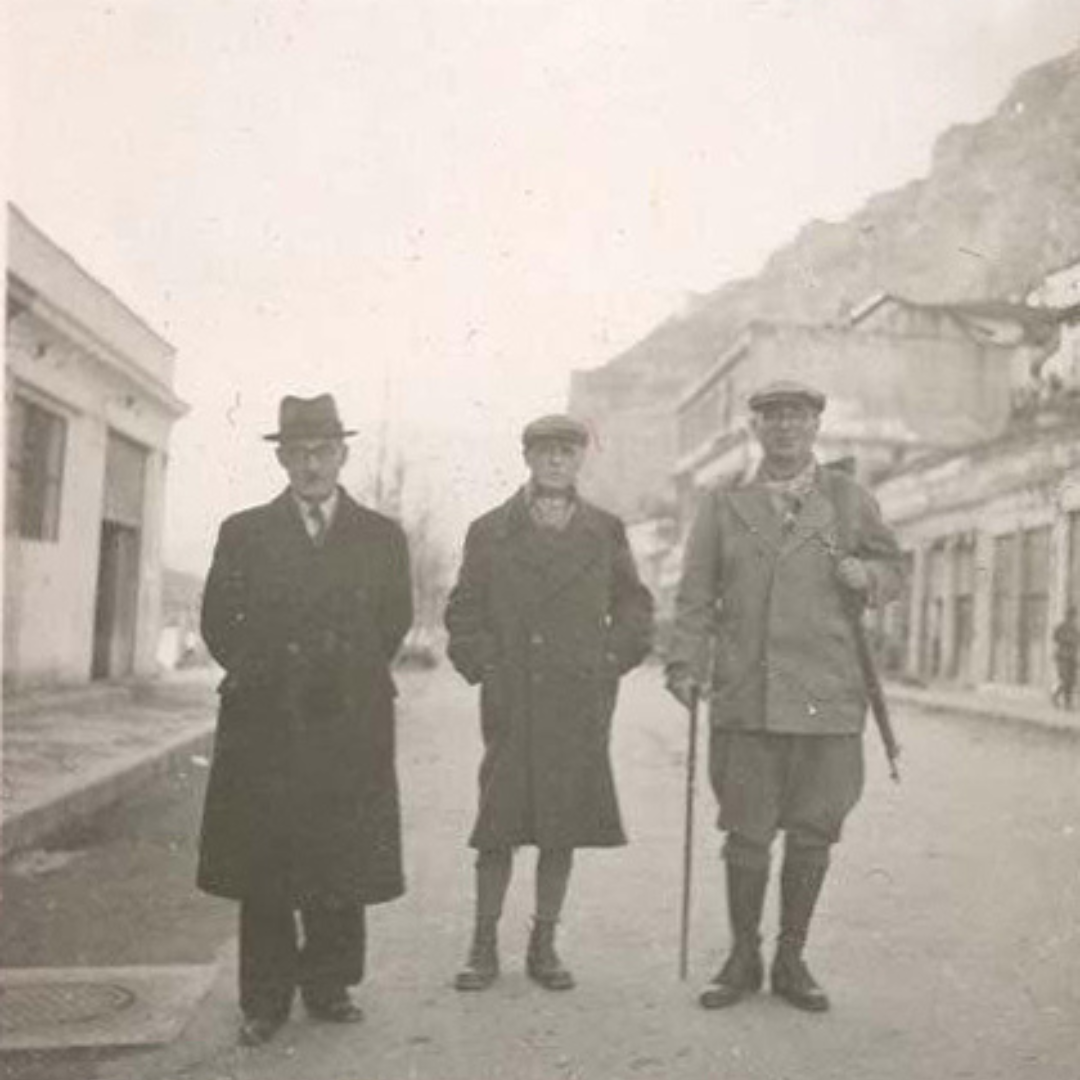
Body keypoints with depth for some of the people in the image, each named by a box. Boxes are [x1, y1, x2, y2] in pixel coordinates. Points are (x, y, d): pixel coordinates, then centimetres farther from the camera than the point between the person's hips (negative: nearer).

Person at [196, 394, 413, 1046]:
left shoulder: (382, 536, 11)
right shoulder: (244, 533, 9)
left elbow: (394, 623, 12)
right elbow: (220, 623, 8)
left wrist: (348, 675, 5)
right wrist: (262, 672, 0)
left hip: (350, 725, 1)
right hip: (264, 723, 0)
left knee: (343, 864, 3)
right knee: (263, 869, 2)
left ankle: (329, 986, 18)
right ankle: (266, 999, 12)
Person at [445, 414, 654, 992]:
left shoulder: (605, 532, 9)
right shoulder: (489, 532, 6)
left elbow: (634, 605, 15)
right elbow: (463, 612, 9)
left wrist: (612, 662, 3)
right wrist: (484, 668, -2)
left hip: (580, 706, 2)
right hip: (510, 705, -1)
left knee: (563, 829, 6)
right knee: (498, 828, -1)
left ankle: (544, 945, 19)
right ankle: (483, 948, 12)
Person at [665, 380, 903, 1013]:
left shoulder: (850, 500, 10)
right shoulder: (724, 507, 10)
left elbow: (894, 569, 16)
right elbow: (696, 598, 8)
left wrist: (867, 575, -6)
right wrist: (686, 665, -4)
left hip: (828, 697, 1)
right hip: (745, 699, 0)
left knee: (811, 834, 6)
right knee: (747, 834, 3)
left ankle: (792, 961, 22)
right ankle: (743, 961, 19)